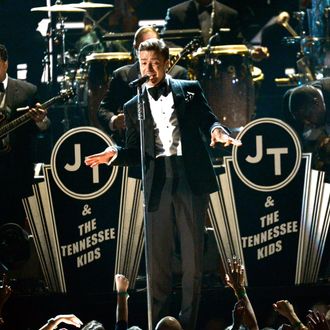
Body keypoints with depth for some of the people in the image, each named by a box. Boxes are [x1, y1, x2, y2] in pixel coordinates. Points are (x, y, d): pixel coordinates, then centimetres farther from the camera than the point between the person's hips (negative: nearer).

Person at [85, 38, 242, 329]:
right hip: (157, 184, 1)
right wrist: (116, 154, -9)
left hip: (191, 179, -1)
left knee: (193, 254, 1)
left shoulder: (190, 90, 10)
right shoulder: (134, 106, 13)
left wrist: (217, 130, -15)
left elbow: (208, 120, 8)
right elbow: (135, 151, 11)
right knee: (158, 256, 0)